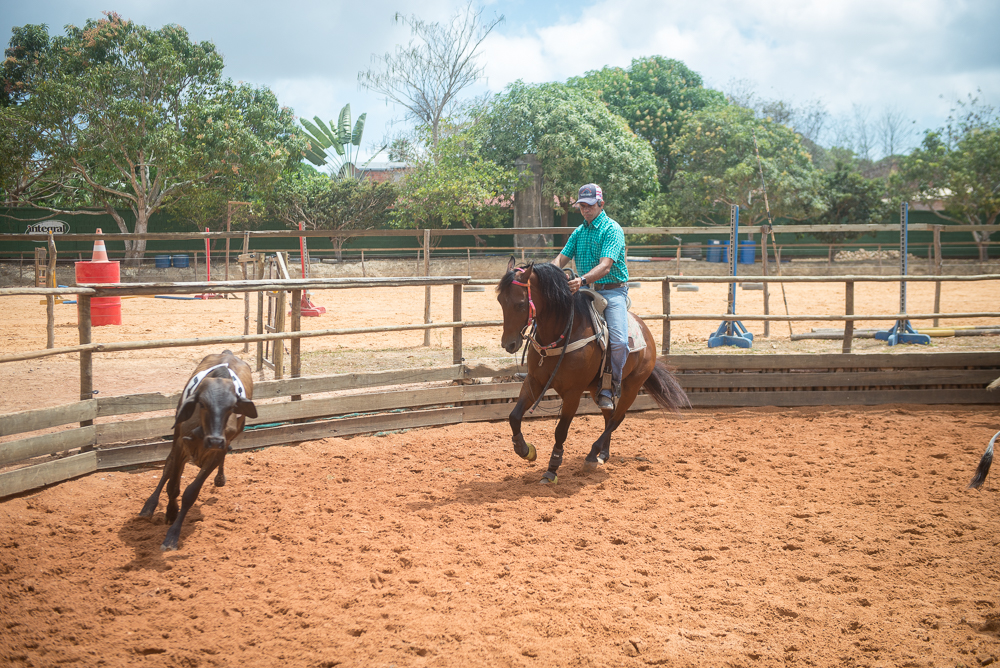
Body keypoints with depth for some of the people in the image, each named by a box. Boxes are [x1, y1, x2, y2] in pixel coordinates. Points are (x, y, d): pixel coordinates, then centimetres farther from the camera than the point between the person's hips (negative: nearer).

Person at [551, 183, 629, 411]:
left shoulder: (612, 229, -9)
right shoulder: (579, 232, 13)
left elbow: (605, 266, -21)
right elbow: (562, 258, 10)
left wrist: (583, 279, -38)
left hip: (612, 291, -6)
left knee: (619, 342, -24)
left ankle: (610, 389, -6)